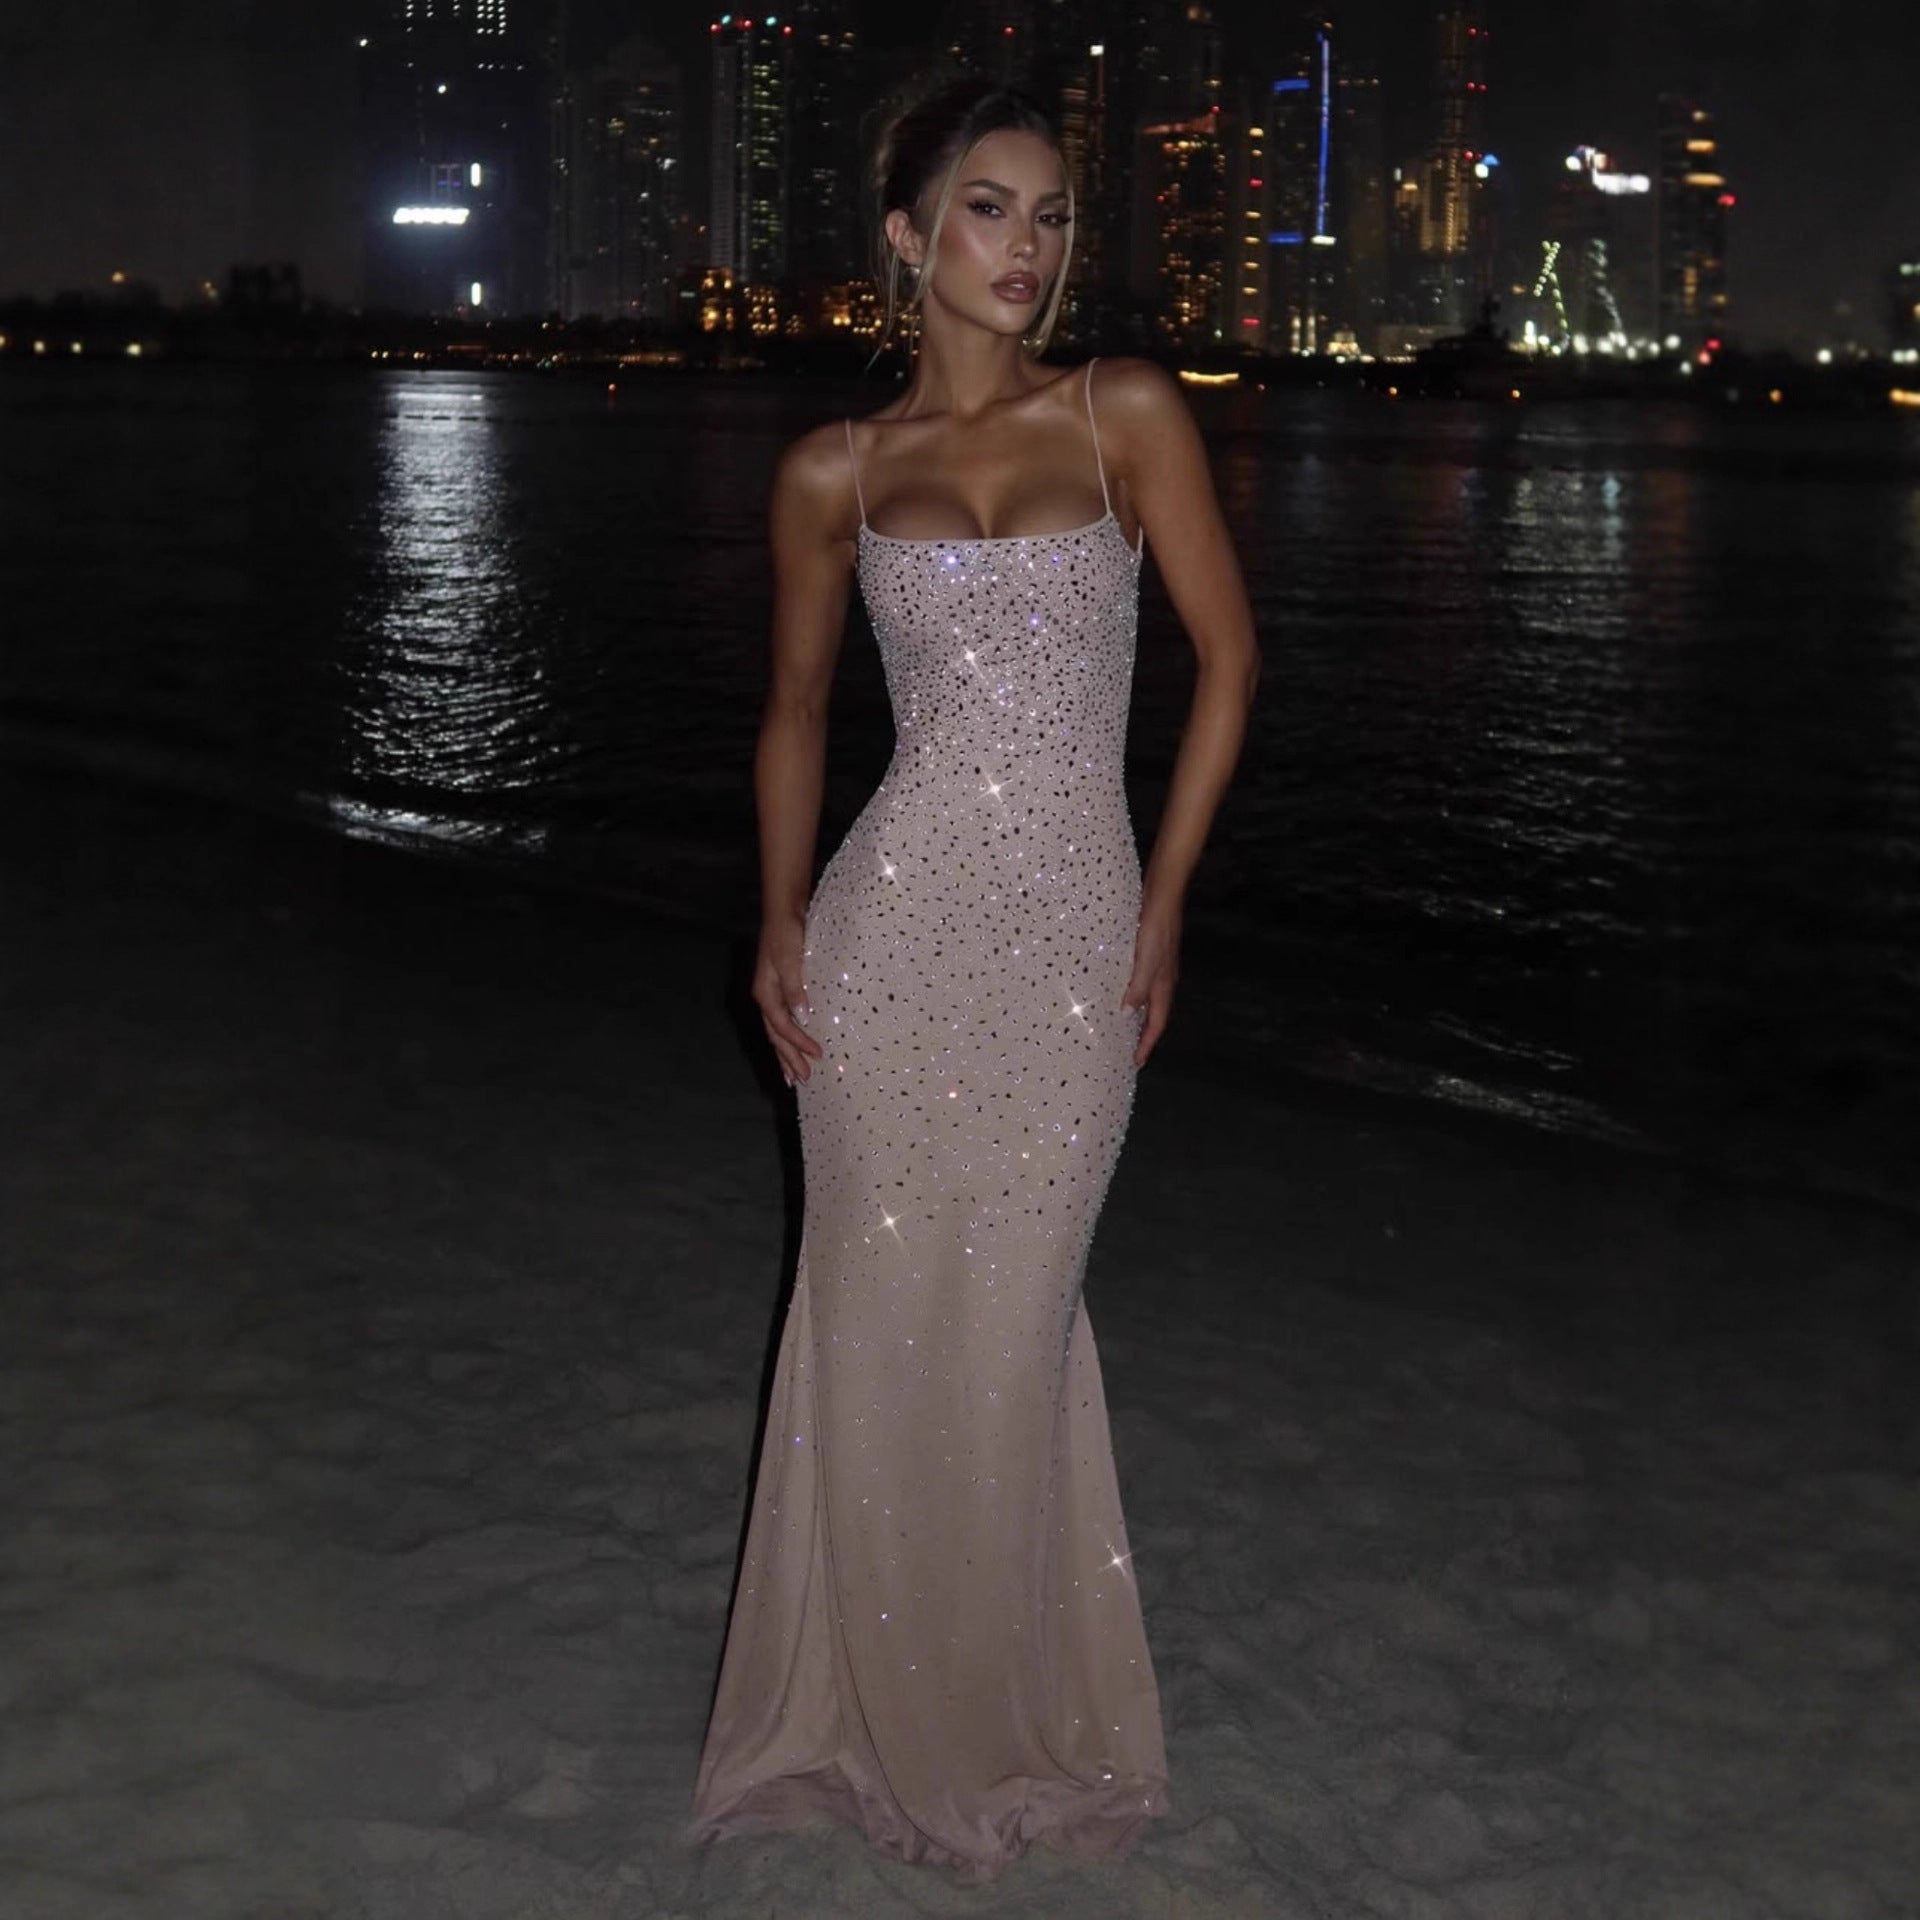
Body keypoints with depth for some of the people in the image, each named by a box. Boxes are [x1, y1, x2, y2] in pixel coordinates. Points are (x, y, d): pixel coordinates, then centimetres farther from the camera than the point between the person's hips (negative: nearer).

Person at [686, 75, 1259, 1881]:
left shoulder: (1128, 414, 1)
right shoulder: (833, 474, 5)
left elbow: (1226, 656, 3)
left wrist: (1164, 897, -1)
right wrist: (780, 925, 4)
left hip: (1073, 935, -1)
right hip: (896, 924, 1)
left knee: (1011, 1325, 5)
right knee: (882, 1316, 6)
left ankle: (1020, 1716, 26)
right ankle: (886, 1712, 26)